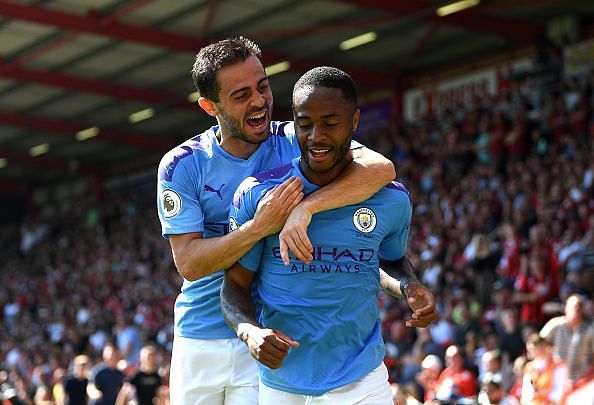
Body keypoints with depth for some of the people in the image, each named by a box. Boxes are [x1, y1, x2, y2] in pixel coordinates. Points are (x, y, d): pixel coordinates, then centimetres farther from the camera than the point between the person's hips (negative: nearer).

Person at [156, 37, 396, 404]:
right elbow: (188, 262, -13)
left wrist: (305, 207, -37)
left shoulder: (298, 143, -8)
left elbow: (382, 168, -23)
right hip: (199, 338, 2)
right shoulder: (181, 165, -5)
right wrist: (260, 227, -29)